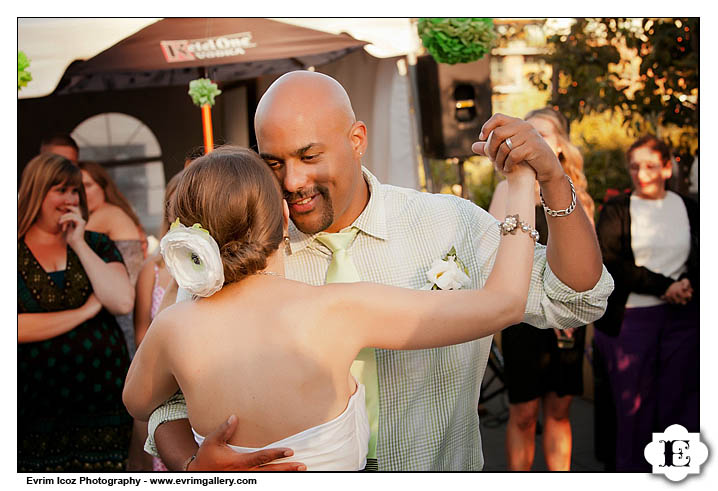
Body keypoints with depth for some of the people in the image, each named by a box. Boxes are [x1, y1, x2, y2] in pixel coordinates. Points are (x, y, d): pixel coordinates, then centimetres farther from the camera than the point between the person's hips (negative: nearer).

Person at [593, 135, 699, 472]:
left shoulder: (688, 208, 12)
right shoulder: (616, 211, 6)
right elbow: (609, 263, -6)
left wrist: (687, 285, -11)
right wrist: (663, 286, -12)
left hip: (682, 318, 2)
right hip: (631, 319, -2)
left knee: (679, 404, 1)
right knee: (633, 409, 1)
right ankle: (631, 470, 12)